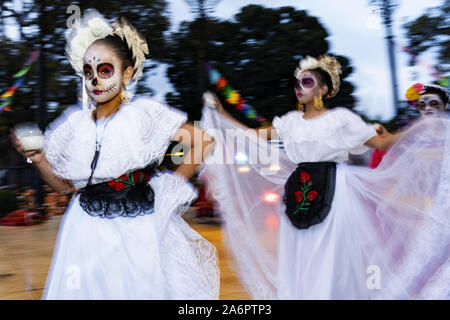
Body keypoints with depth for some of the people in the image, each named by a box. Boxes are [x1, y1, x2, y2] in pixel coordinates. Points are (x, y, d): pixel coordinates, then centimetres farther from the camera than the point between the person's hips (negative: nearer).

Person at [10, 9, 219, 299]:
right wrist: (37, 157, -7)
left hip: (141, 229, -3)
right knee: (92, 288, 7)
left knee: (144, 288, 5)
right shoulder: (75, 123, 1)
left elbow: (205, 141, -8)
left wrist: (171, 186, -7)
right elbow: (64, 184, 9)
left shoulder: (144, 114, -10)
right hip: (89, 231, 3)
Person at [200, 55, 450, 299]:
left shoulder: (340, 118, -3)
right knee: (297, 262, 9)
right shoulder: (291, 121, 10)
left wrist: (421, 129, -15)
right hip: (297, 194, 5)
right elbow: (254, 135, 12)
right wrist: (221, 114, 11)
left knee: (329, 262, 0)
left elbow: (381, 143, -4)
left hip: (332, 196, -5)